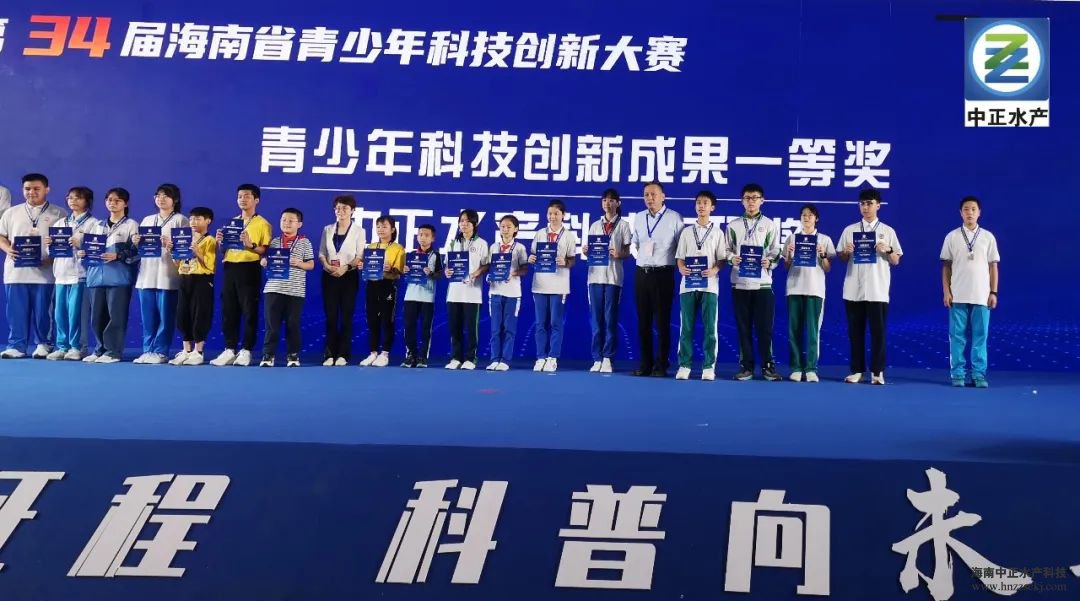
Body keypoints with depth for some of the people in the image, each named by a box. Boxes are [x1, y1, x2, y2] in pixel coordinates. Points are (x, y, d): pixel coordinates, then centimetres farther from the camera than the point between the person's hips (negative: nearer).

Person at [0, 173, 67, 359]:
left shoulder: (59, 214, 5)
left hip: (45, 272, -3)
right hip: (16, 271, 3)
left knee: (44, 312, 1)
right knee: (16, 311, 2)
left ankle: (43, 345, 13)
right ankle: (16, 346, 8)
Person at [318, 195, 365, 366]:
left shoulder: (358, 231, 2)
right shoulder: (328, 229, 11)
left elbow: (360, 256, -4)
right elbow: (321, 253, 9)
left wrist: (345, 268, -18)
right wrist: (327, 266, -11)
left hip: (349, 276, -2)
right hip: (329, 276, 2)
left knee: (346, 316, -1)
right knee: (330, 316, 0)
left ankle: (343, 354, 3)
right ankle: (329, 354, 2)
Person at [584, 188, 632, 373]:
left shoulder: (623, 225, 5)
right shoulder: (595, 225, 15)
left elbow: (628, 252, 1)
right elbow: (588, 250, 16)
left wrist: (618, 254, -19)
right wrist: (585, 251, -6)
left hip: (613, 276, -3)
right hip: (595, 275, 3)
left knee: (610, 318, -3)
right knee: (596, 319, 2)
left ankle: (608, 359, -1)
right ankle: (597, 359, 5)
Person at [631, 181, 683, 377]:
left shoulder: (674, 218, -3)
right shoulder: (638, 218, 11)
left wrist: (679, 266, -5)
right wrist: (642, 254, 9)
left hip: (662, 273, -4)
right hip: (641, 273, 5)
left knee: (662, 321, 0)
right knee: (643, 320, 7)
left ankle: (661, 365, 6)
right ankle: (645, 363, 14)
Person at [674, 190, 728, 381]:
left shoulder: (718, 233, 8)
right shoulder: (686, 232, 13)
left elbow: (722, 259, 4)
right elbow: (680, 257, 10)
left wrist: (714, 270, -15)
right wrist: (682, 269, -10)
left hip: (709, 285, -1)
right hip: (688, 284, 1)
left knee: (709, 327, -2)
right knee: (686, 327, 1)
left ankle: (709, 367, 2)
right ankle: (684, 365, 5)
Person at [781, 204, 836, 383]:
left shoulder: (825, 240, 7)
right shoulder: (792, 238, 10)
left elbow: (828, 269, 7)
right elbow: (786, 266, 12)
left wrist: (823, 255, -10)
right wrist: (788, 254, -6)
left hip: (815, 289, -1)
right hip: (794, 288, 1)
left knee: (813, 329, -4)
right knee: (794, 329, 1)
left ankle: (811, 368, -2)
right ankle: (796, 368, 5)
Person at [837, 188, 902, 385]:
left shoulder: (888, 231, 6)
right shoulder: (849, 230, 8)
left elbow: (896, 261, 6)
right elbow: (841, 259, 11)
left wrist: (887, 250, -13)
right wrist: (846, 252, -10)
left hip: (878, 291, -1)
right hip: (854, 290, 1)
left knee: (878, 331, 0)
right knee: (855, 331, 5)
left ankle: (877, 371, 6)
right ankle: (857, 370, 12)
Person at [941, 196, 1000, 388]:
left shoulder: (988, 237, 6)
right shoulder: (952, 237, 4)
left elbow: (993, 266, 8)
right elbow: (946, 266, 5)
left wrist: (993, 292, 1)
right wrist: (946, 292, -2)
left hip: (981, 296, 1)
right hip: (958, 296, -1)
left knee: (980, 336, 1)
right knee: (957, 336, 1)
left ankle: (978, 374, 7)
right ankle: (958, 374, 7)